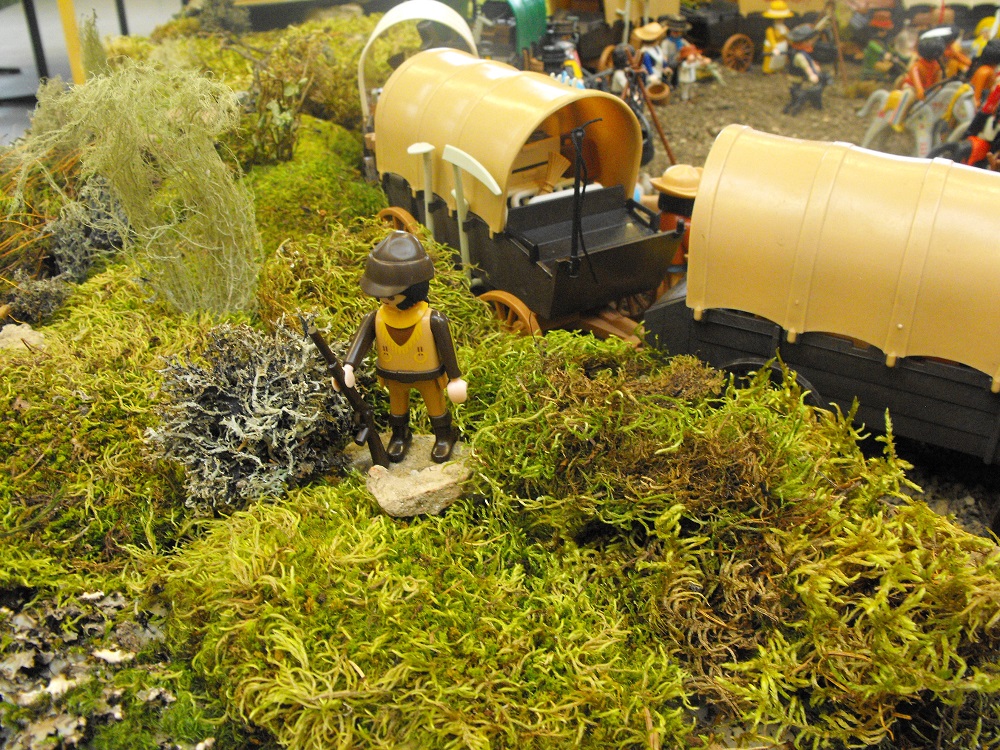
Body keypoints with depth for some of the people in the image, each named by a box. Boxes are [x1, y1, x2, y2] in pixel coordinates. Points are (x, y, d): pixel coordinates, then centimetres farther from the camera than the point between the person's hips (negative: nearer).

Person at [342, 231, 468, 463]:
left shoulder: (433, 321, -29)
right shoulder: (375, 319, -22)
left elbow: (447, 348, -19)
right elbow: (361, 341, -25)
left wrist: (455, 377, -11)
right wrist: (348, 366, -41)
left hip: (428, 376, -3)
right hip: (394, 377, 3)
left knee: (436, 407, 22)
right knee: (397, 408, 27)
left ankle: (444, 437, 47)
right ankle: (400, 435, 54)